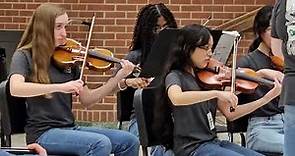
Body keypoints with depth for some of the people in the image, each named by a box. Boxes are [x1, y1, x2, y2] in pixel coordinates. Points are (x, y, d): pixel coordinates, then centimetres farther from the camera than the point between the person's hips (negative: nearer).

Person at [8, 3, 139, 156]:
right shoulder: (24, 56, -4)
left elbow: (86, 100, 9)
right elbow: (15, 88, -25)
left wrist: (118, 78, -3)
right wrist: (60, 87, -32)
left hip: (70, 129, 6)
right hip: (43, 133, -6)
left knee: (130, 141, -6)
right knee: (101, 143, -28)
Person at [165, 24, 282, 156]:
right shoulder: (175, 77, -5)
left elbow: (230, 114, 9)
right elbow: (176, 98, -31)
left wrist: (267, 98, 2)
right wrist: (217, 93, -34)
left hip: (213, 142, 7)